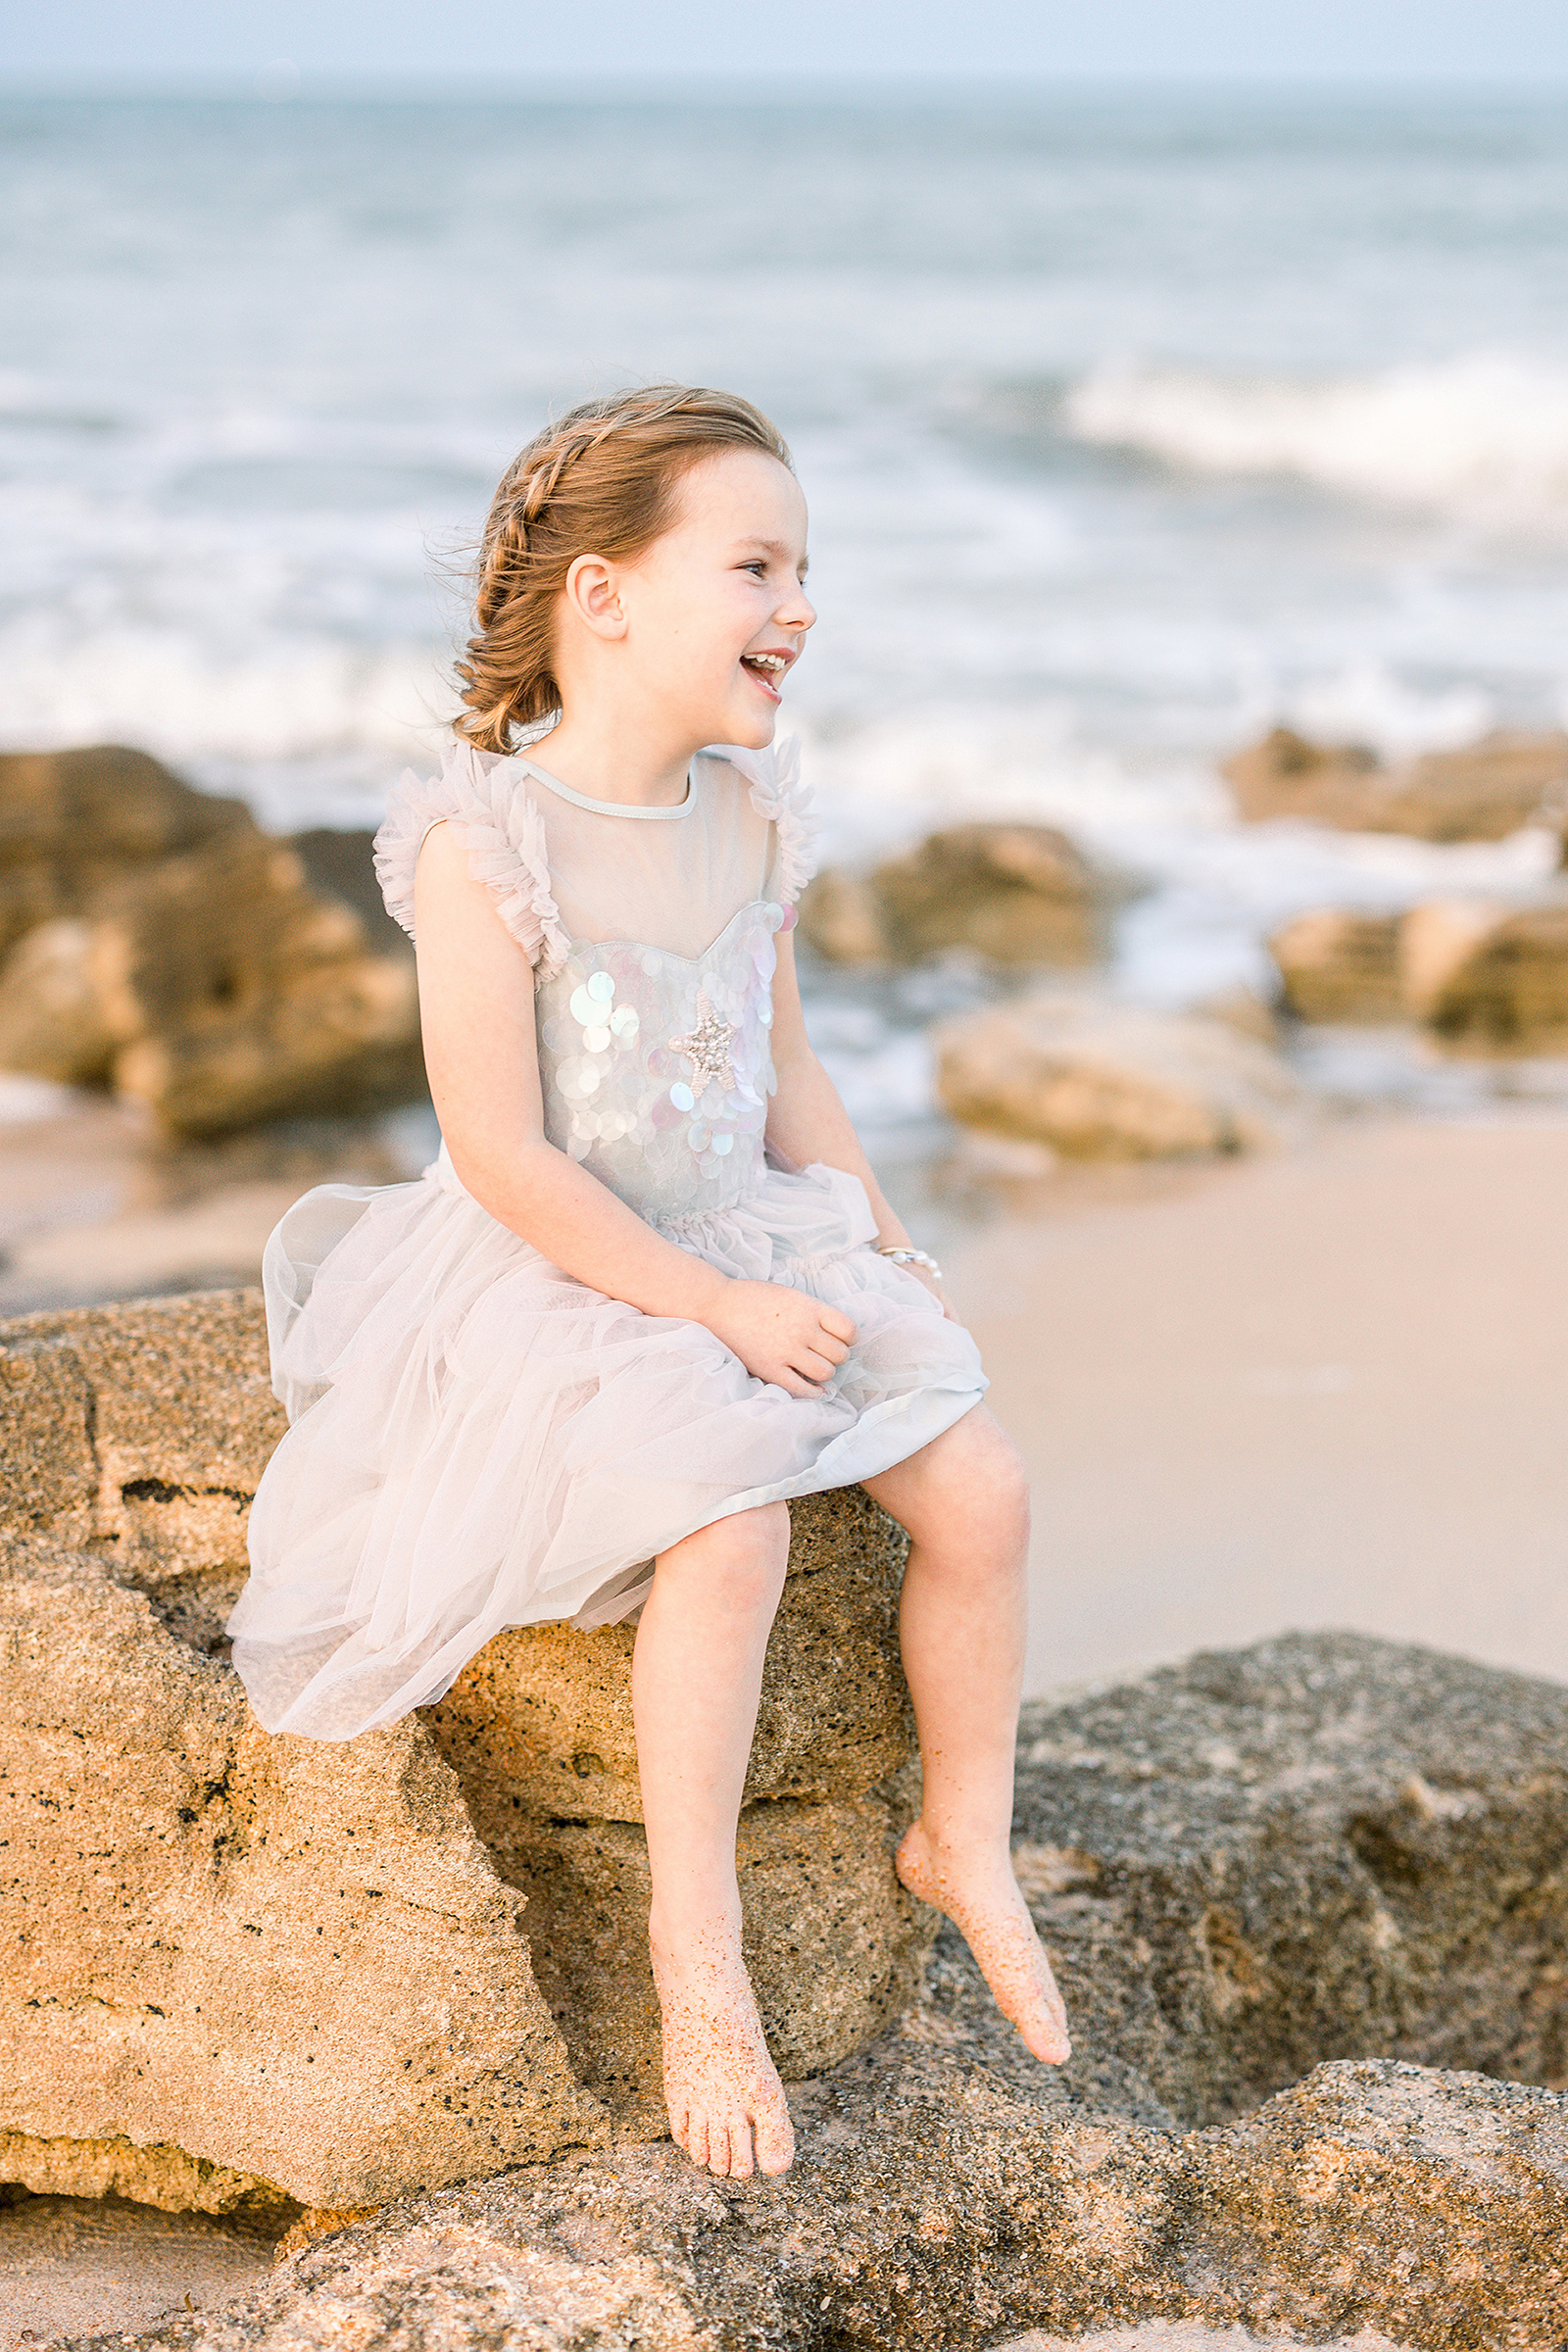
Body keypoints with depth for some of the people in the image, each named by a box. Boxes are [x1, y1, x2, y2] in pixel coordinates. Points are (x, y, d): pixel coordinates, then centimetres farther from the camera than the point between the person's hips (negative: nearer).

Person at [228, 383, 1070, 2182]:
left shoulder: (748, 819, 3)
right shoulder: (485, 843, -20)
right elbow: (500, 1155, -22)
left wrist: (878, 1254, 4)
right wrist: (718, 1305, -21)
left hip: (756, 1246, 7)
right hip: (559, 1283, -7)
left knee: (979, 1490, -6)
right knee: (727, 1529, -29)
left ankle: (965, 1846, 17)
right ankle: (697, 1949, -14)